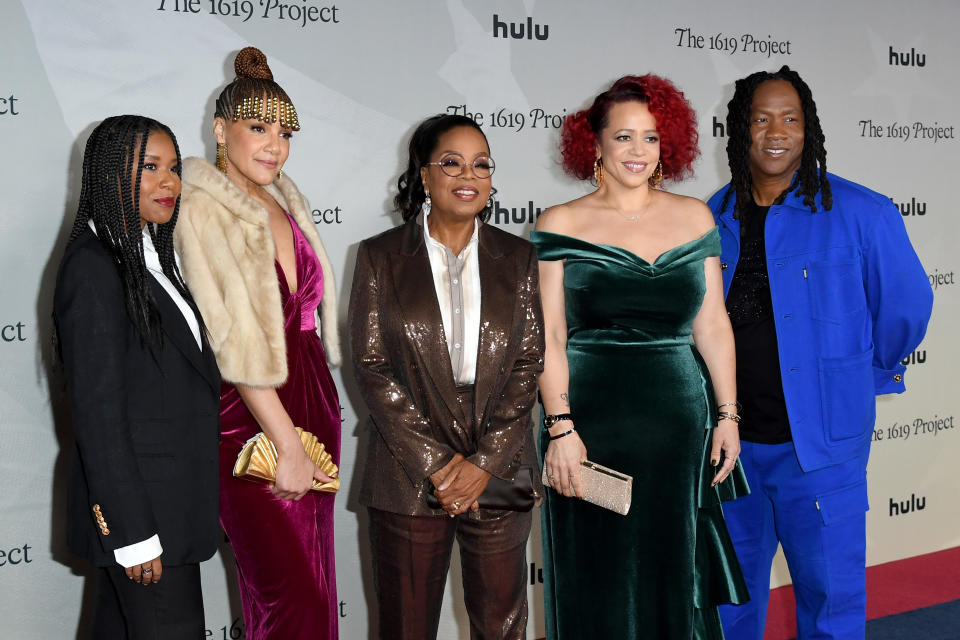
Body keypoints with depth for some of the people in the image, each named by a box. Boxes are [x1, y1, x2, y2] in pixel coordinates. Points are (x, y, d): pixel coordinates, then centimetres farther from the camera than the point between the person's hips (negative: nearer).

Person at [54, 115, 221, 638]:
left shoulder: (149, 258, 12)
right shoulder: (93, 267, -16)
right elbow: (96, 412, -19)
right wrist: (133, 534, -20)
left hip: (169, 492, 9)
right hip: (137, 503, -9)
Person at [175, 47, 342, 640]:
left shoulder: (288, 203, 12)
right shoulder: (199, 210, -11)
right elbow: (233, 341, -16)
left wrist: (308, 432, 13)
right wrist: (286, 443, -17)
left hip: (313, 397, 7)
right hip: (246, 414, -7)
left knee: (314, 582, 12)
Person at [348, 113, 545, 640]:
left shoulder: (517, 259, 7)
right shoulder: (380, 257, 2)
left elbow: (528, 365, 2)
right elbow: (371, 368, -4)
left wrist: (485, 463, -9)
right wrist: (435, 466, -11)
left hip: (500, 473, 2)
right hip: (408, 475, -1)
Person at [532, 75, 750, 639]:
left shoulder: (694, 218, 8)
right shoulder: (561, 225, 0)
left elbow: (713, 325, 8)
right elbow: (550, 338, -5)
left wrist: (727, 417, 5)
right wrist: (560, 428, -12)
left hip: (679, 425, 3)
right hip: (591, 426, -2)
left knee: (675, 576, 12)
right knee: (599, 586, 7)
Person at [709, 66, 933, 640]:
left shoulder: (860, 214, -8)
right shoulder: (713, 220, 3)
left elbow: (906, 305, 1)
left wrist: (865, 376, 10)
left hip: (819, 442, -3)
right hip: (730, 441, 4)